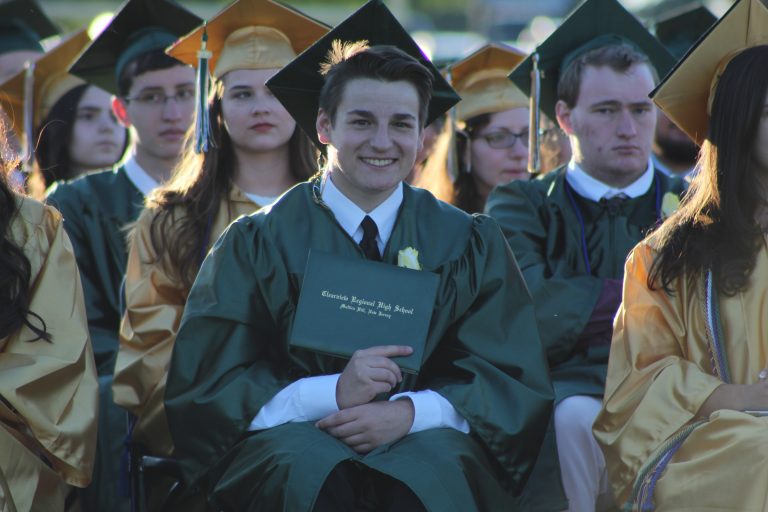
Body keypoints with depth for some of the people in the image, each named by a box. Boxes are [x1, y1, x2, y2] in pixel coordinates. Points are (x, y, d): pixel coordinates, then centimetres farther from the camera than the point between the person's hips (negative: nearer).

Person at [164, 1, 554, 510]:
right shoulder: (258, 243, 8)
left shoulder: (470, 244, 13)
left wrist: (410, 411, -14)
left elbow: (514, 383, 7)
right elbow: (206, 387, 2)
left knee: (432, 471, -36)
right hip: (294, 436, 0)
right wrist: (331, 393, -17)